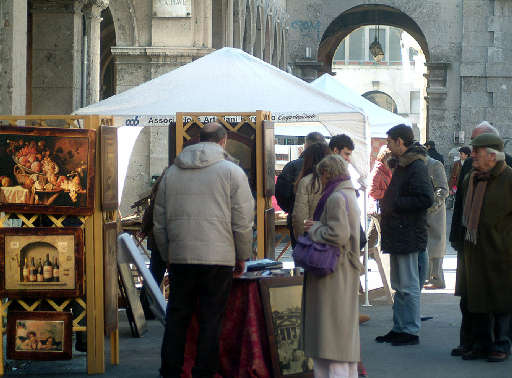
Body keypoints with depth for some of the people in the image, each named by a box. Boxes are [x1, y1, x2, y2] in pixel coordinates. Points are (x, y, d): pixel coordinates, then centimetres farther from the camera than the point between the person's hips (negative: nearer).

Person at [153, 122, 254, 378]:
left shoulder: (171, 172, 11)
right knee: (211, 320, 3)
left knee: (176, 318, 11)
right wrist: (242, 257, 8)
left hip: (179, 258, 3)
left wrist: (167, 256, 22)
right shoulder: (231, 172, -1)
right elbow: (243, 223, -3)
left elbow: (159, 224, 14)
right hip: (219, 259, -3)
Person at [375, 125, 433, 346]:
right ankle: (399, 328, 22)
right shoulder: (402, 165, 16)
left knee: (408, 286, -5)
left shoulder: (416, 167, -16)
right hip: (397, 234, 10)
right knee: (399, 285, 15)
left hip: (408, 236, -10)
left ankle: (411, 331, 1)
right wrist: (387, 205, 9)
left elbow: (426, 199, -24)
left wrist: (395, 204, -18)